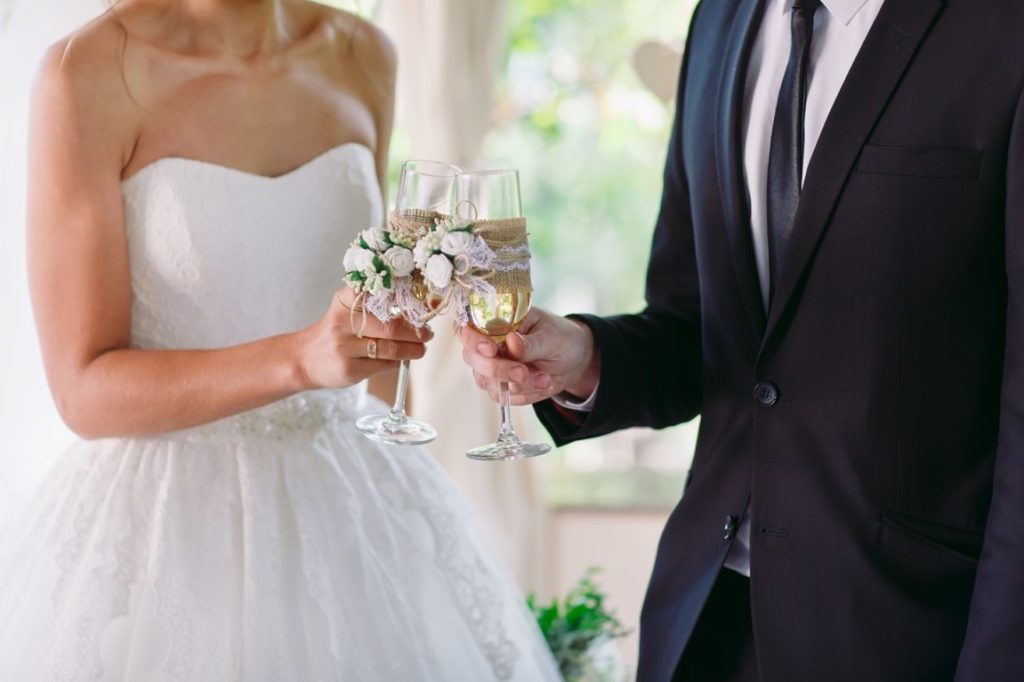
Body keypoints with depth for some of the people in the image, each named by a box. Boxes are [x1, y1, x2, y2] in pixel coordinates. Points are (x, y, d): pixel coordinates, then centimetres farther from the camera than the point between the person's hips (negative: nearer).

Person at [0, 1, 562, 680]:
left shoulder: (361, 57, 2)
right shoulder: (90, 70, -13)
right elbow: (85, 390, -16)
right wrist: (301, 359, -29)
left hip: (350, 507, 5)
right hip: (173, 520, -4)